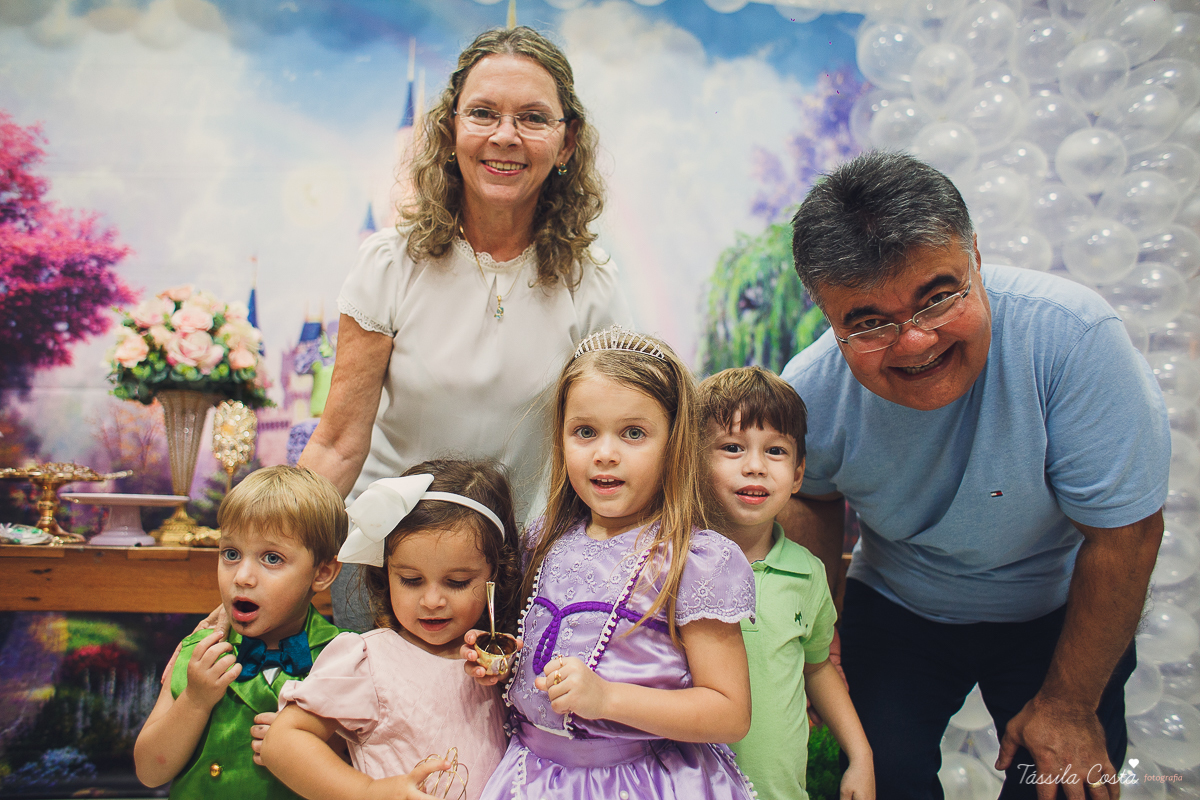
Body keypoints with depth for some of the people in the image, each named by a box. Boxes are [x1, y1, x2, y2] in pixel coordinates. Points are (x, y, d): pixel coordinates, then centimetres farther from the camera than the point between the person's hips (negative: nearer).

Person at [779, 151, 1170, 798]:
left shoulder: (1069, 334, -34)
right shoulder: (810, 391, -24)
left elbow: (1125, 531, -25)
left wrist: (1069, 707, -16)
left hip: (1058, 614, -1)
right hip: (896, 608, 2)